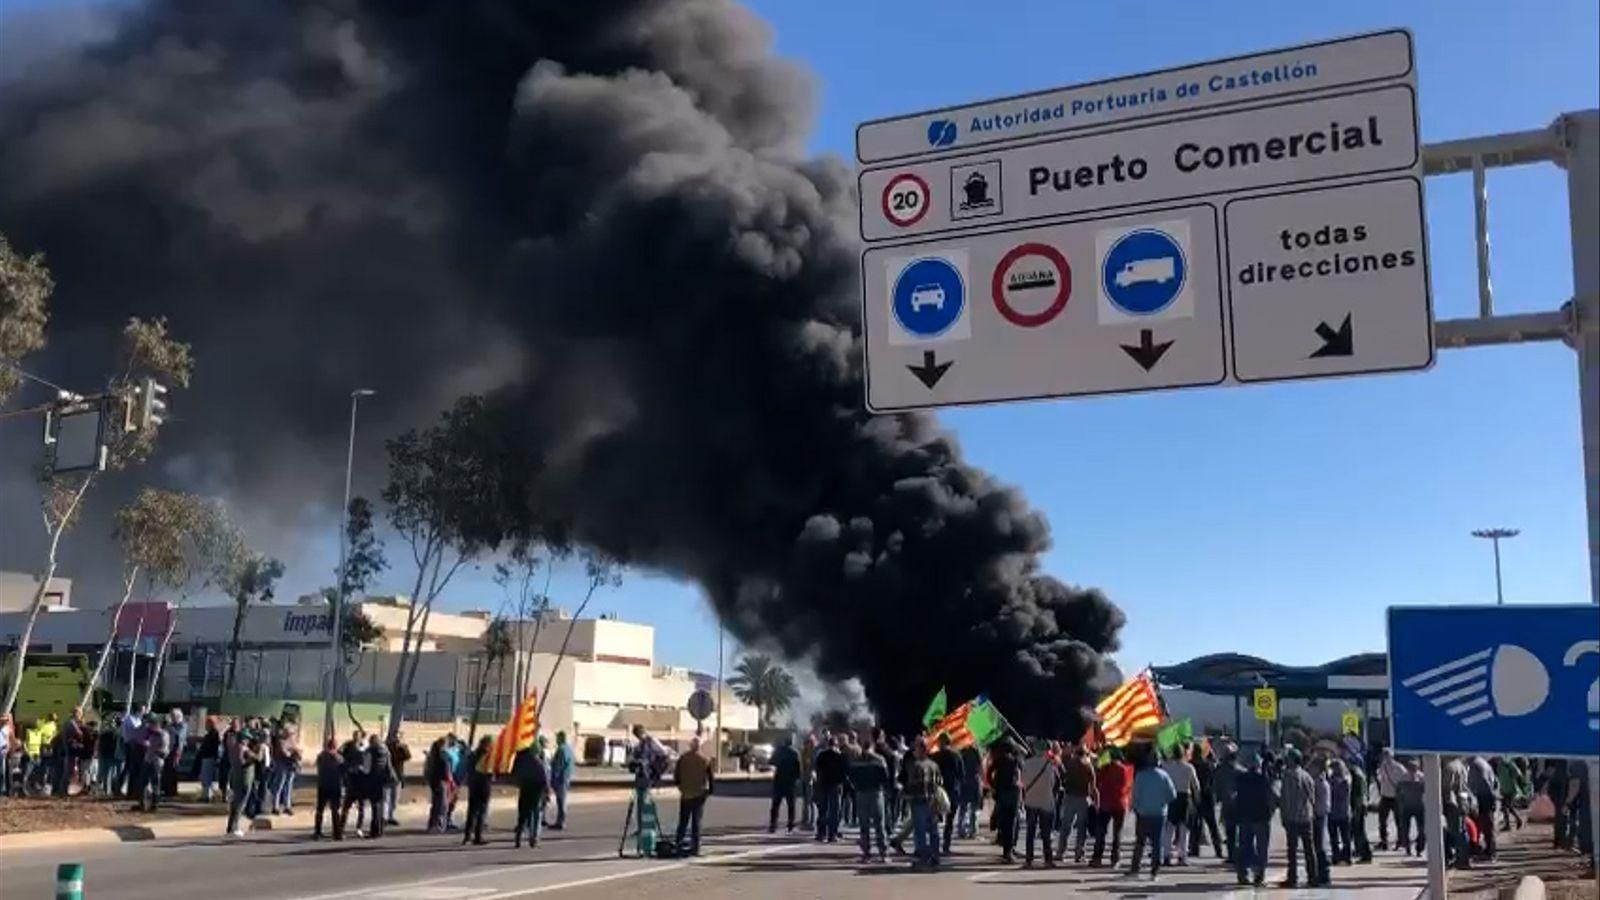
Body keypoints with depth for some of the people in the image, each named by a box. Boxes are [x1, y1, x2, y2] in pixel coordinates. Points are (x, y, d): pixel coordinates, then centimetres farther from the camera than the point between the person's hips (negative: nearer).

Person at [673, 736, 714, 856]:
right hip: (699, 795, -1)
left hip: (685, 795, 1)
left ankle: (679, 845, 6)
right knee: (696, 822, 4)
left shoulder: (682, 759, -5)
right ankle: (695, 848, 1)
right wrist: (710, 790, 8)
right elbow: (711, 777, -5)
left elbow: (676, 776, -1)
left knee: (683, 822, 12)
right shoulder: (705, 760, -6)